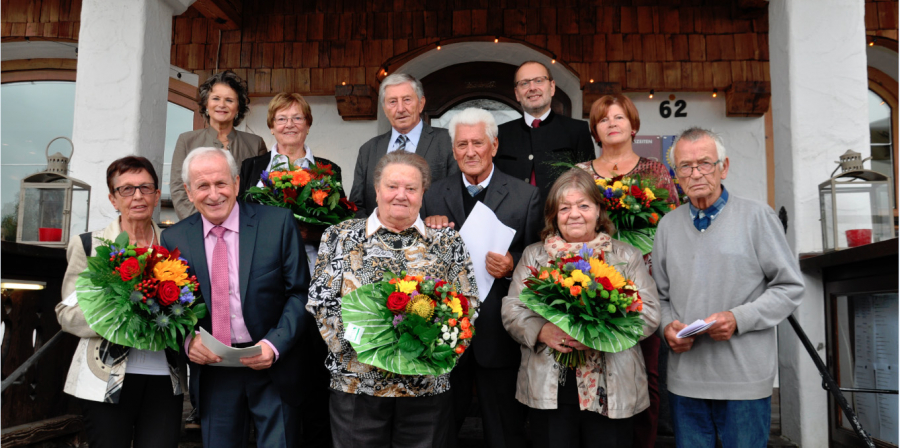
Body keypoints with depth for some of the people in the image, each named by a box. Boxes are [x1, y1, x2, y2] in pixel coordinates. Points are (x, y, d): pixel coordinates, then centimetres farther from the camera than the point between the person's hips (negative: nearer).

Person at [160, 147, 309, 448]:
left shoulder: (278, 222, -6)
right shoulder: (174, 239, 2)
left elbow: (300, 292, -5)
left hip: (272, 366, -2)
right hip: (211, 369, 2)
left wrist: (274, 344, -17)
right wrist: (187, 340, -11)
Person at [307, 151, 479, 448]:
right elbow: (320, 301, -2)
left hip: (428, 386, 1)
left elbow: (468, 303, 2)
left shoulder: (447, 241, 4)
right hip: (356, 383, 0)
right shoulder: (341, 237, 3)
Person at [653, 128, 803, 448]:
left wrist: (739, 319, -15)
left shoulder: (756, 216, -3)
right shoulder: (668, 225, 9)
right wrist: (667, 326, -5)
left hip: (745, 381, -3)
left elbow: (790, 287, -2)